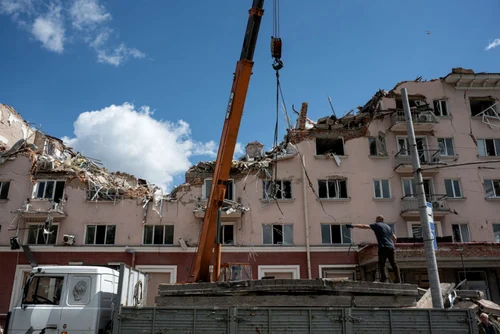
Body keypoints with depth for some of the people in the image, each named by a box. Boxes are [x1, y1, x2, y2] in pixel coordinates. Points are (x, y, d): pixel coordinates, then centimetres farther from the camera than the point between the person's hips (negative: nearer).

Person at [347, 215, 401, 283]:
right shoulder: (388, 226, 23)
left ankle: (383, 279, -6)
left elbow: (363, 226, -3)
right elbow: (395, 238, 26)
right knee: (394, 264, 7)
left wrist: (353, 225, -2)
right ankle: (398, 279, 1)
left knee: (381, 264, 1)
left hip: (383, 247, -6)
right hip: (391, 247, 6)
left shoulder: (376, 225, 5)